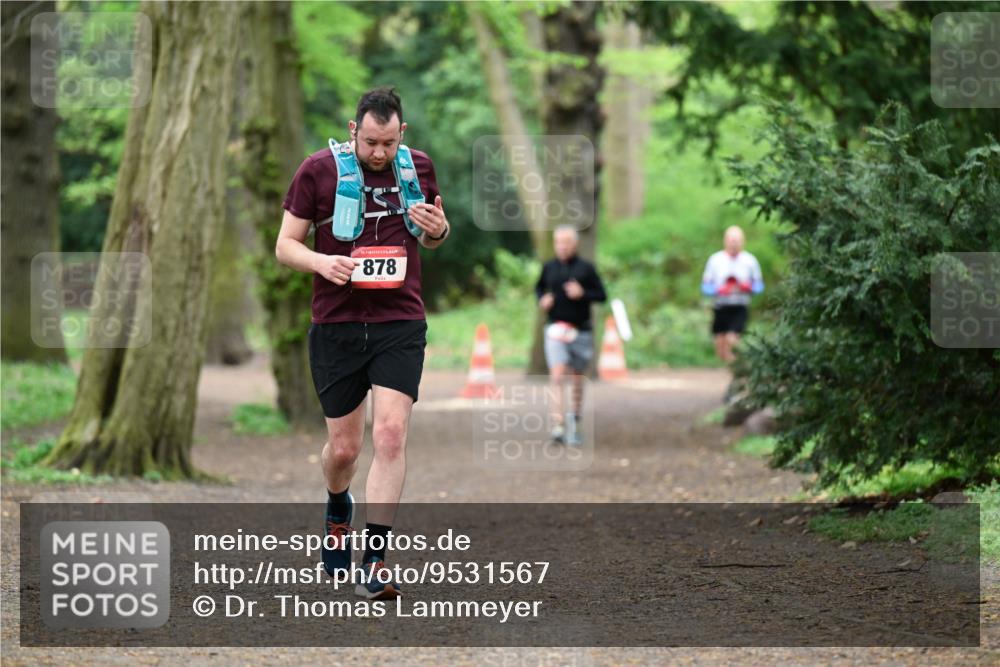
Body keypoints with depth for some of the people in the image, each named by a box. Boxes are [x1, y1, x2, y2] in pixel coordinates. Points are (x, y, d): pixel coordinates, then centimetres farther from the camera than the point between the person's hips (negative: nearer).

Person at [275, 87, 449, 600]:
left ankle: (374, 564, -14)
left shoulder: (418, 167, 6)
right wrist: (322, 261, -19)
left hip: (400, 325, 1)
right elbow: (286, 244, 1)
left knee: (390, 434, -15)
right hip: (336, 324, -1)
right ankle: (337, 511, 42)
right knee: (343, 446, 6)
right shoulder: (318, 170, -3)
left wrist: (438, 230, -4)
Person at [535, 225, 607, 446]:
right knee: (557, 376, -16)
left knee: (577, 378, 12)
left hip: (580, 330, 0)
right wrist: (542, 300, 0)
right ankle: (558, 426, -22)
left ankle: (575, 421, 32)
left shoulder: (586, 268, -2)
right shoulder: (549, 268, 4)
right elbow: (539, 287, 21)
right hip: (555, 329, 0)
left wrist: (582, 294, -17)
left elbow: (601, 295, 0)